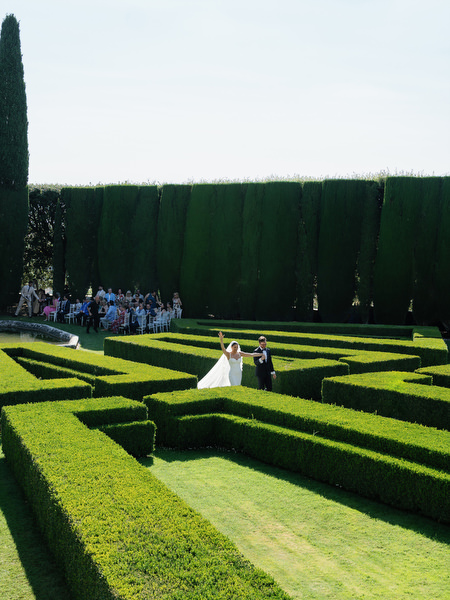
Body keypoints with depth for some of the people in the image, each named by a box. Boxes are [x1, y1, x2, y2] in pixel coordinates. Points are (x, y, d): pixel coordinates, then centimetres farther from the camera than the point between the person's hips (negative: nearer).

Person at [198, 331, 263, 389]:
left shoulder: (240, 353, 3)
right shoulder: (228, 354, -10)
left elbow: (251, 354, 5)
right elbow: (223, 349, -30)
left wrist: (262, 354, 5)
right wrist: (221, 340, -47)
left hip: (239, 374, 5)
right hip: (232, 374, -5)